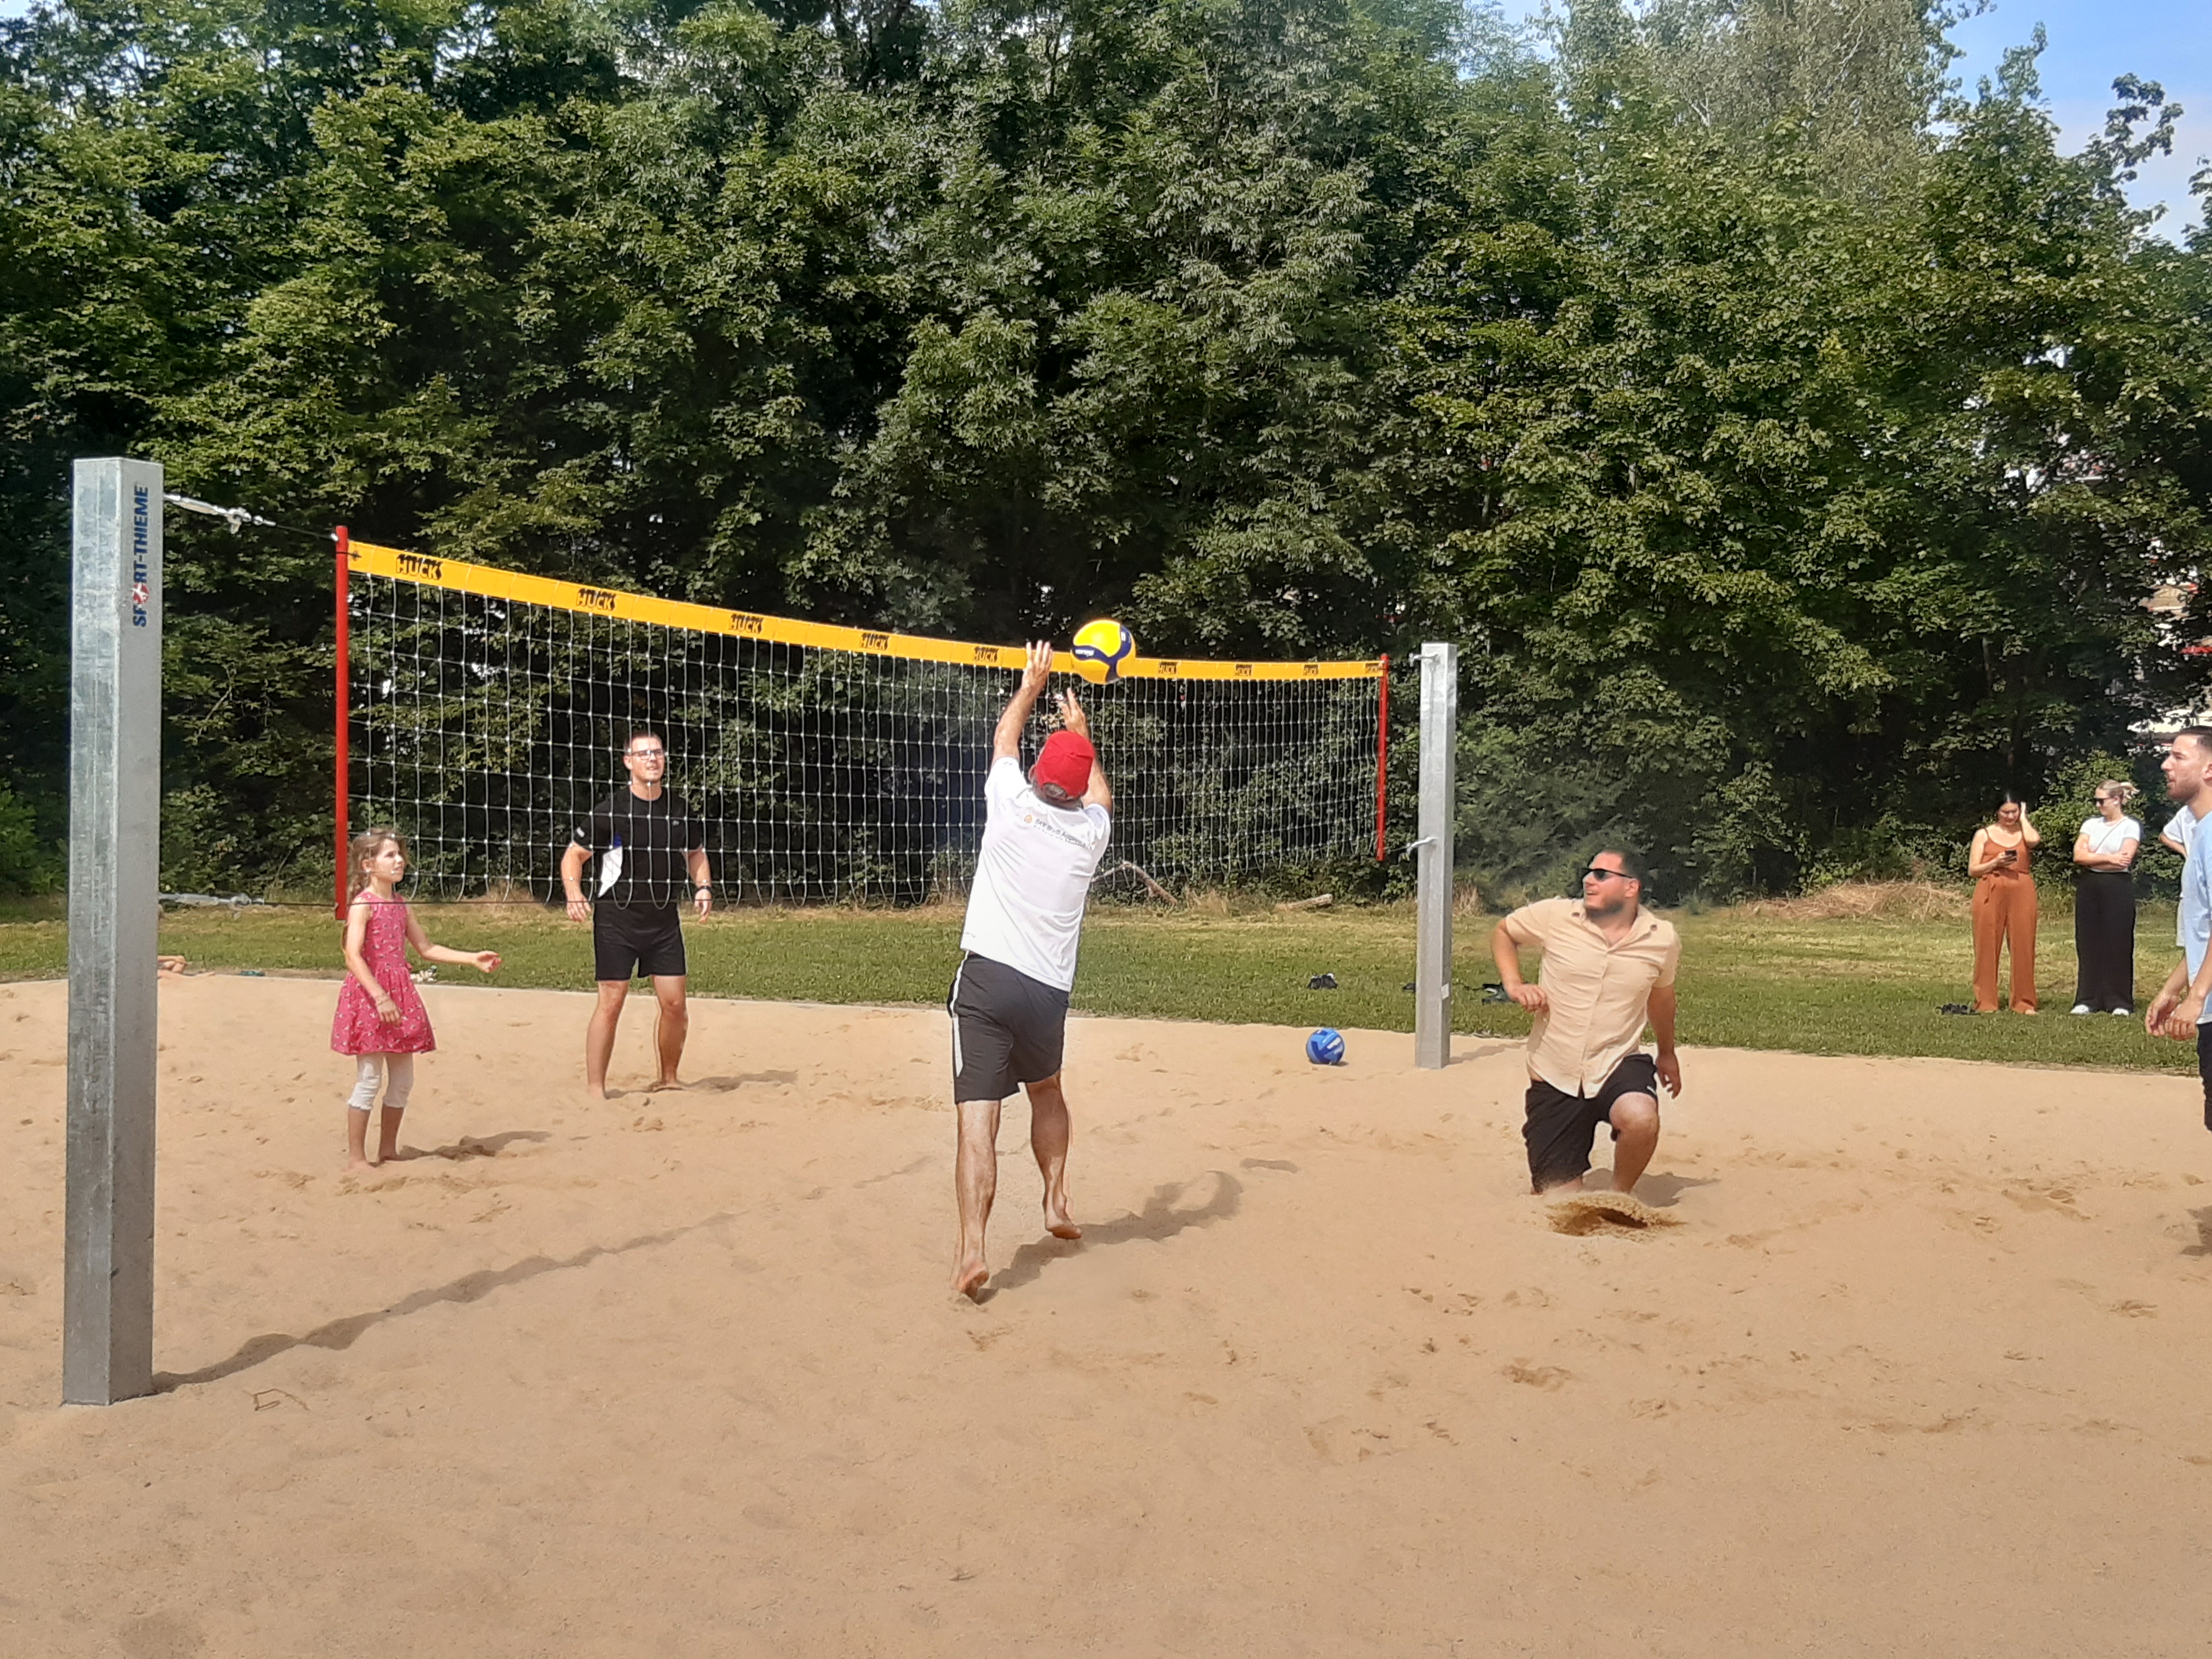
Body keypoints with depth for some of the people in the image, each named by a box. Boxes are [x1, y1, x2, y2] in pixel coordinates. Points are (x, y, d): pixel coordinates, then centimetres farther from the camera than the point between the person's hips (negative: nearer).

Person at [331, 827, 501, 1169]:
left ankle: (388, 1150, 21)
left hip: (399, 994, 8)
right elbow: (354, 956, -19)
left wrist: (473, 959, 14)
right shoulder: (363, 904, -10)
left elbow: (427, 949, 21)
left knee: (402, 1080, 10)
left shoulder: (400, 905, 14)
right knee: (369, 1080, -4)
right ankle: (356, 1156, 5)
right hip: (369, 994, -8)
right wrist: (380, 997, -26)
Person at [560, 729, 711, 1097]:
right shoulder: (609, 811, -8)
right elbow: (573, 855, -2)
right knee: (611, 1001, -5)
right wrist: (574, 893, -19)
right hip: (617, 918, -4)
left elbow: (696, 853, 20)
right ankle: (595, 1088, 5)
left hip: (665, 919, 4)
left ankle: (668, 1079, 21)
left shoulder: (681, 810, 5)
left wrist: (703, 887, 2)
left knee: (675, 1004, 2)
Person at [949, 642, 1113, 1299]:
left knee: (978, 1116, -9)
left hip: (986, 979, -3)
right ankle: (1056, 1199, 29)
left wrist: (1033, 682, 36)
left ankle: (972, 1248, -20)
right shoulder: (1092, 830, 7)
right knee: (1046, 1090, 31)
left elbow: (1005, 737, 22)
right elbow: (1100, 793, 33)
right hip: (1049, 991, 3)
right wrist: (1081, 732, 47)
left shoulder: (1012, 805, 1)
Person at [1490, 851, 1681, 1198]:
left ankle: (1620, 1196, -5)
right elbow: (1503, 932, 11)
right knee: (1560, 1199, 0)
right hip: (1555, 1078, 0)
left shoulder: (1662, 940, -4)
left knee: (1641, 1120, -35)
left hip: (1619, 1065, 0)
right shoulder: (1554, 916, -8)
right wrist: (1513, 983, -7)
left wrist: (1667, 1053, 31)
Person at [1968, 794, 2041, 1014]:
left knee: (2023, 946, 0)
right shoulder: (1984, 835, 10)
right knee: (1987, 946, -2)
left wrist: (2024, 818, 4)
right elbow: (1972, 870, 6)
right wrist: (1995, 863, -10)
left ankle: (2024, 1002, 6)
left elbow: (2034, 840, -12)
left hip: (2022, 892, 1)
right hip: (1991, 893, -1)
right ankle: (1985, 1002, 2)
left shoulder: (2024, 832, 14)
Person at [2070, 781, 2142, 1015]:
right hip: (2089, 888, 4)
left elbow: (2125, 860, -13)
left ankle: (2119, 1002, 1)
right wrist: (2109, 858, -11)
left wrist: (2091, 859, -5)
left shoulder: (2131, 826, -1)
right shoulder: (2091, 824, 12)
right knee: (2088, 944, 4)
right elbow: (2078, 855, -1)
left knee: (2118, 945, -2)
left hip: (2118, 889, -4)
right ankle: (2088, 1000, 8)